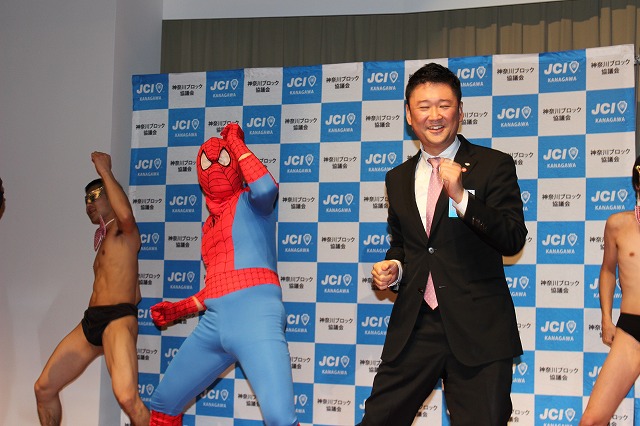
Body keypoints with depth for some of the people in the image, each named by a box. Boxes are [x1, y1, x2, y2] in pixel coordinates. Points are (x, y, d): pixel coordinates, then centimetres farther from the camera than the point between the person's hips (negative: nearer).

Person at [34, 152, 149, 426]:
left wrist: (105, 171, -17)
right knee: (44, 388, 11)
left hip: (118, 320, -9)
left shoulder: (124, 233, 1)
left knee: (127, 397, -29)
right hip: (90, 321, 9)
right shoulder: (102, 236, 25)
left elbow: (126, 214, -26)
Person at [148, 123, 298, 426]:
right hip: (213, 323, 8)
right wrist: (178, 309, 22)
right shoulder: (209, 225, 25)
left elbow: (266, 187, -19)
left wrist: (236, 143, -5)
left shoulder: (250, 202, 6)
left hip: (255, 316, -8)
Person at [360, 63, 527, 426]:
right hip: (414, 327, 4)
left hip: (478, 329, -4)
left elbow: (513, 241, -11)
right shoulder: (398, 178, 15)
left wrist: (461, 197, -20)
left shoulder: (493, 166, -1)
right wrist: (392, 267, 5)